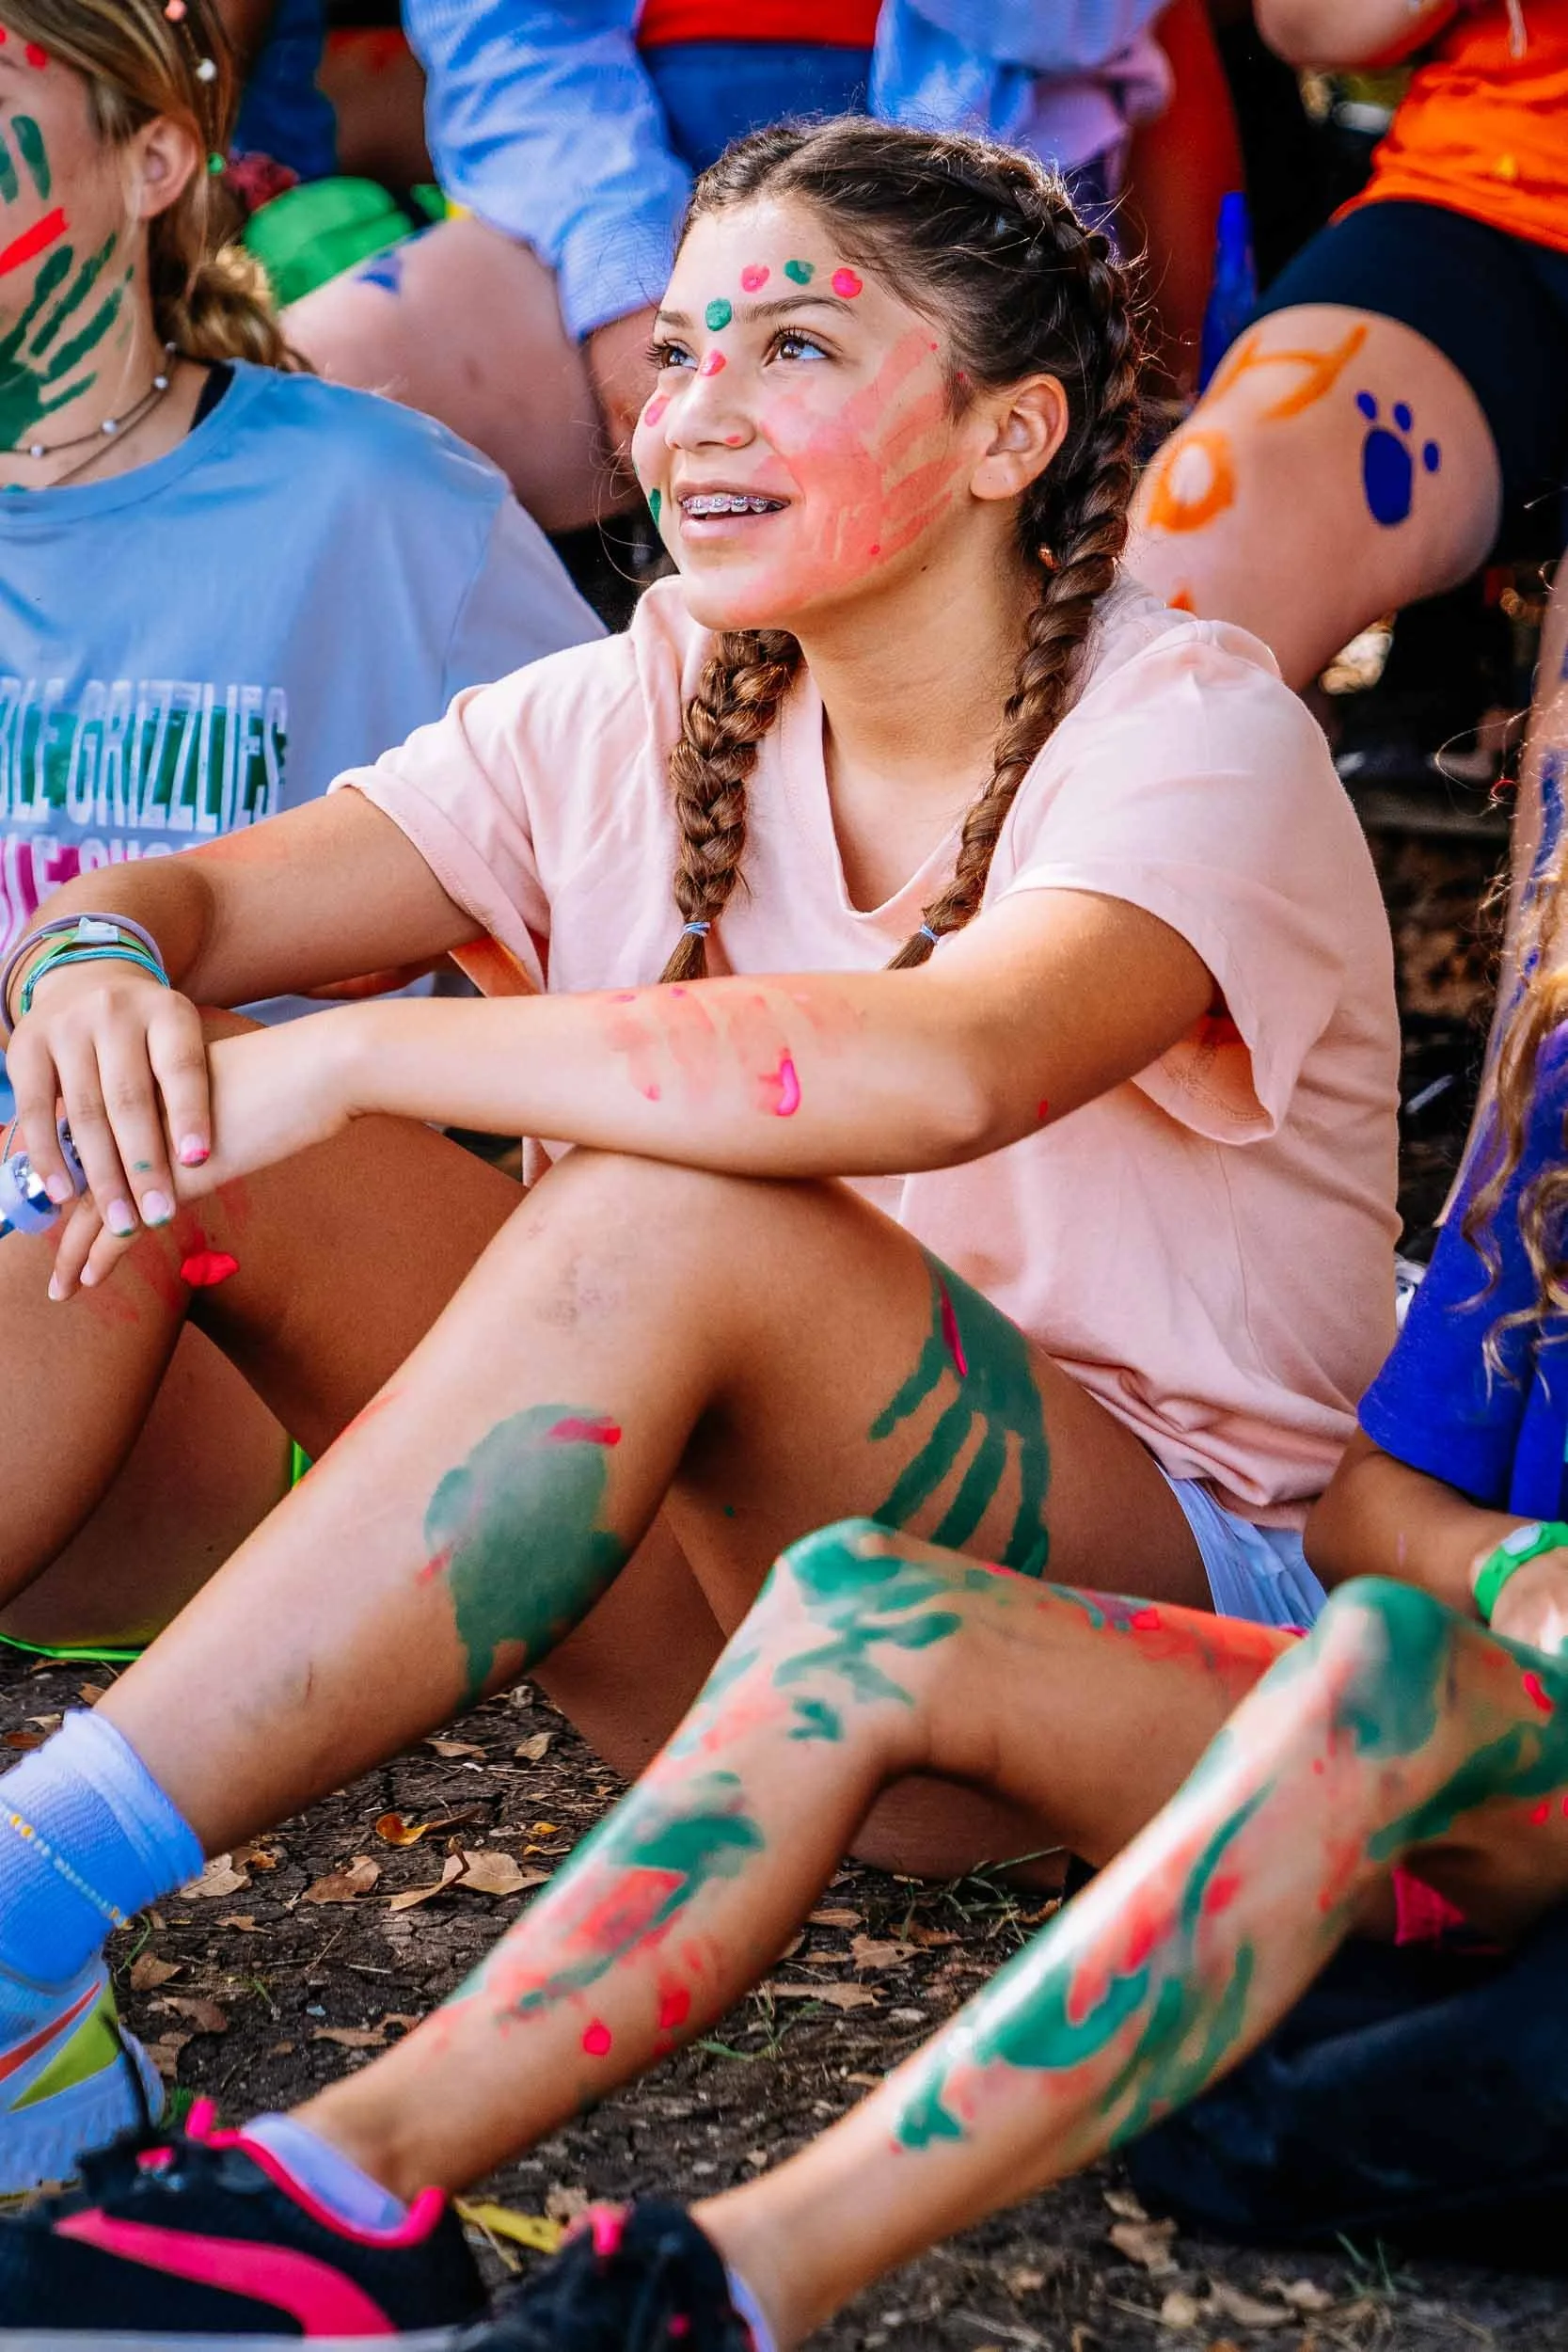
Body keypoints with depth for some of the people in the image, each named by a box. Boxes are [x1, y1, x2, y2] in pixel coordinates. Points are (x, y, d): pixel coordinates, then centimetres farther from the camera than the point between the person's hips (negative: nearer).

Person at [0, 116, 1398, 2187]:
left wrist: (358, 1052, -31)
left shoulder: (1192, 732, -13)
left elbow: (943, 1070, -35)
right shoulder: (651, 715, 6)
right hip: (725, 1581, 6)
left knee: (668, 1210, -36)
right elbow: (191, 898, 2)